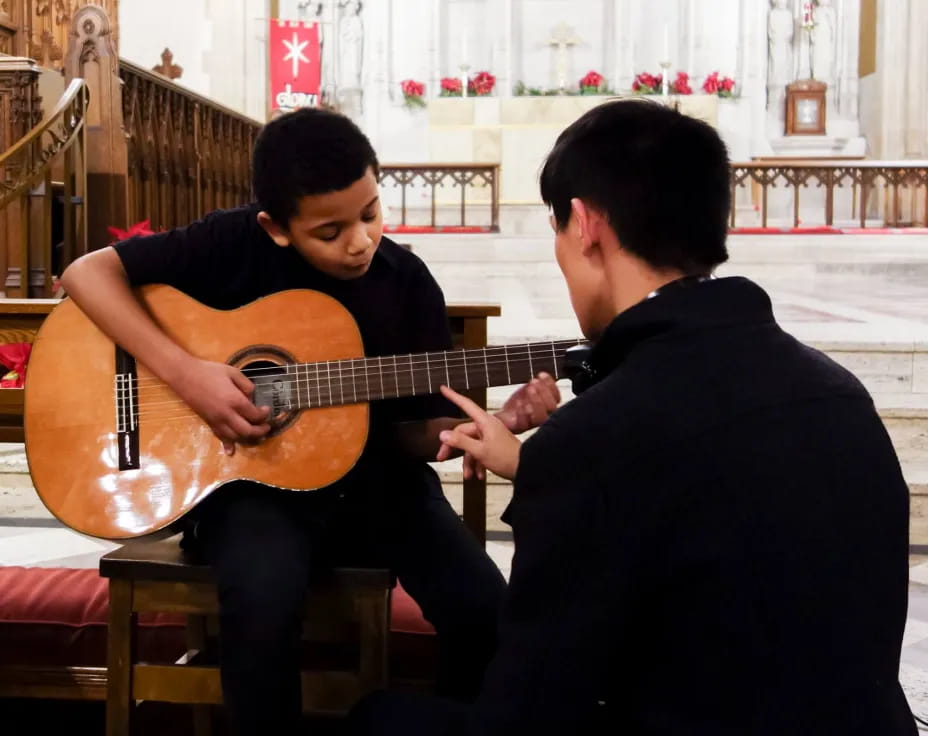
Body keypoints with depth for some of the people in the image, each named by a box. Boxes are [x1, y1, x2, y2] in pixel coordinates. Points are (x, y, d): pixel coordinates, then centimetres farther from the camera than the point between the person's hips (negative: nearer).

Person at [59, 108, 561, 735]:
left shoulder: (407, 281, -2)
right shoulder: (238, 243, -10)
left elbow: (420, 429, 3)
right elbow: (88, 273, -12)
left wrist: (496, 425, -18)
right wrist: (186, 372, -22)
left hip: (376, 480, 3)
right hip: (255, 480, -2)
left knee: (485, 607, -18)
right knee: (264, 598, -34)